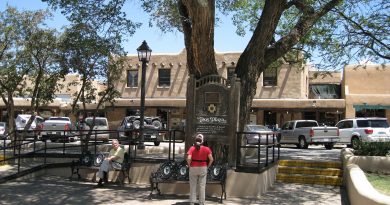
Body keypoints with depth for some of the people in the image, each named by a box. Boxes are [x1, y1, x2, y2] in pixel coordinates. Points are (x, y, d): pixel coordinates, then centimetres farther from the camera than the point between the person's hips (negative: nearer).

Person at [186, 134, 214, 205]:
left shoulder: (192, 148, -6)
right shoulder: (206, 149, -3)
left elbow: (188, 158, -19)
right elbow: (211, 159, -10)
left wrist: (189, 166, -3)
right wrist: (207, 166, 4)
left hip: (193, 168, 0)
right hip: (203, 168, 1)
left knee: (193, 186, 8)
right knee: (202, 186, 7)